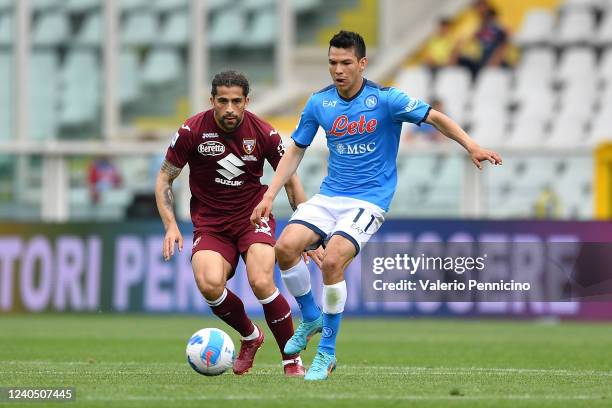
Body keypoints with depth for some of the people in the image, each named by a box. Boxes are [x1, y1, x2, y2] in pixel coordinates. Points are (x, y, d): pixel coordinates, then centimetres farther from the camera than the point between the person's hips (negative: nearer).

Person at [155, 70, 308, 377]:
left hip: (253, 215, 0)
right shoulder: (192, 131, -10)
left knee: (261, 283, -26)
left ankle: (292, 360, -7)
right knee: (209, 285, -27)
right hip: (210, 222, 0)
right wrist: (170, 225, -11)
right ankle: (250, 336, 4)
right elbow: (164, 179, 1)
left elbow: (290, 181, 7)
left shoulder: (262, 133, -7)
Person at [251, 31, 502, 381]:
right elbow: (295, 152, 12)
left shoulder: (385, 100, -10)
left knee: (332, 260, -26)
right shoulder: (319, 103, 3)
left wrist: (471, 146, -22)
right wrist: (269, 197, 5)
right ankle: (311, 318, 9)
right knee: (286, 246, -19)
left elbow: (435, 117, -8)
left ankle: (327, 353, -10)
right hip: (329, 195, 5)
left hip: (369, 199, -5)